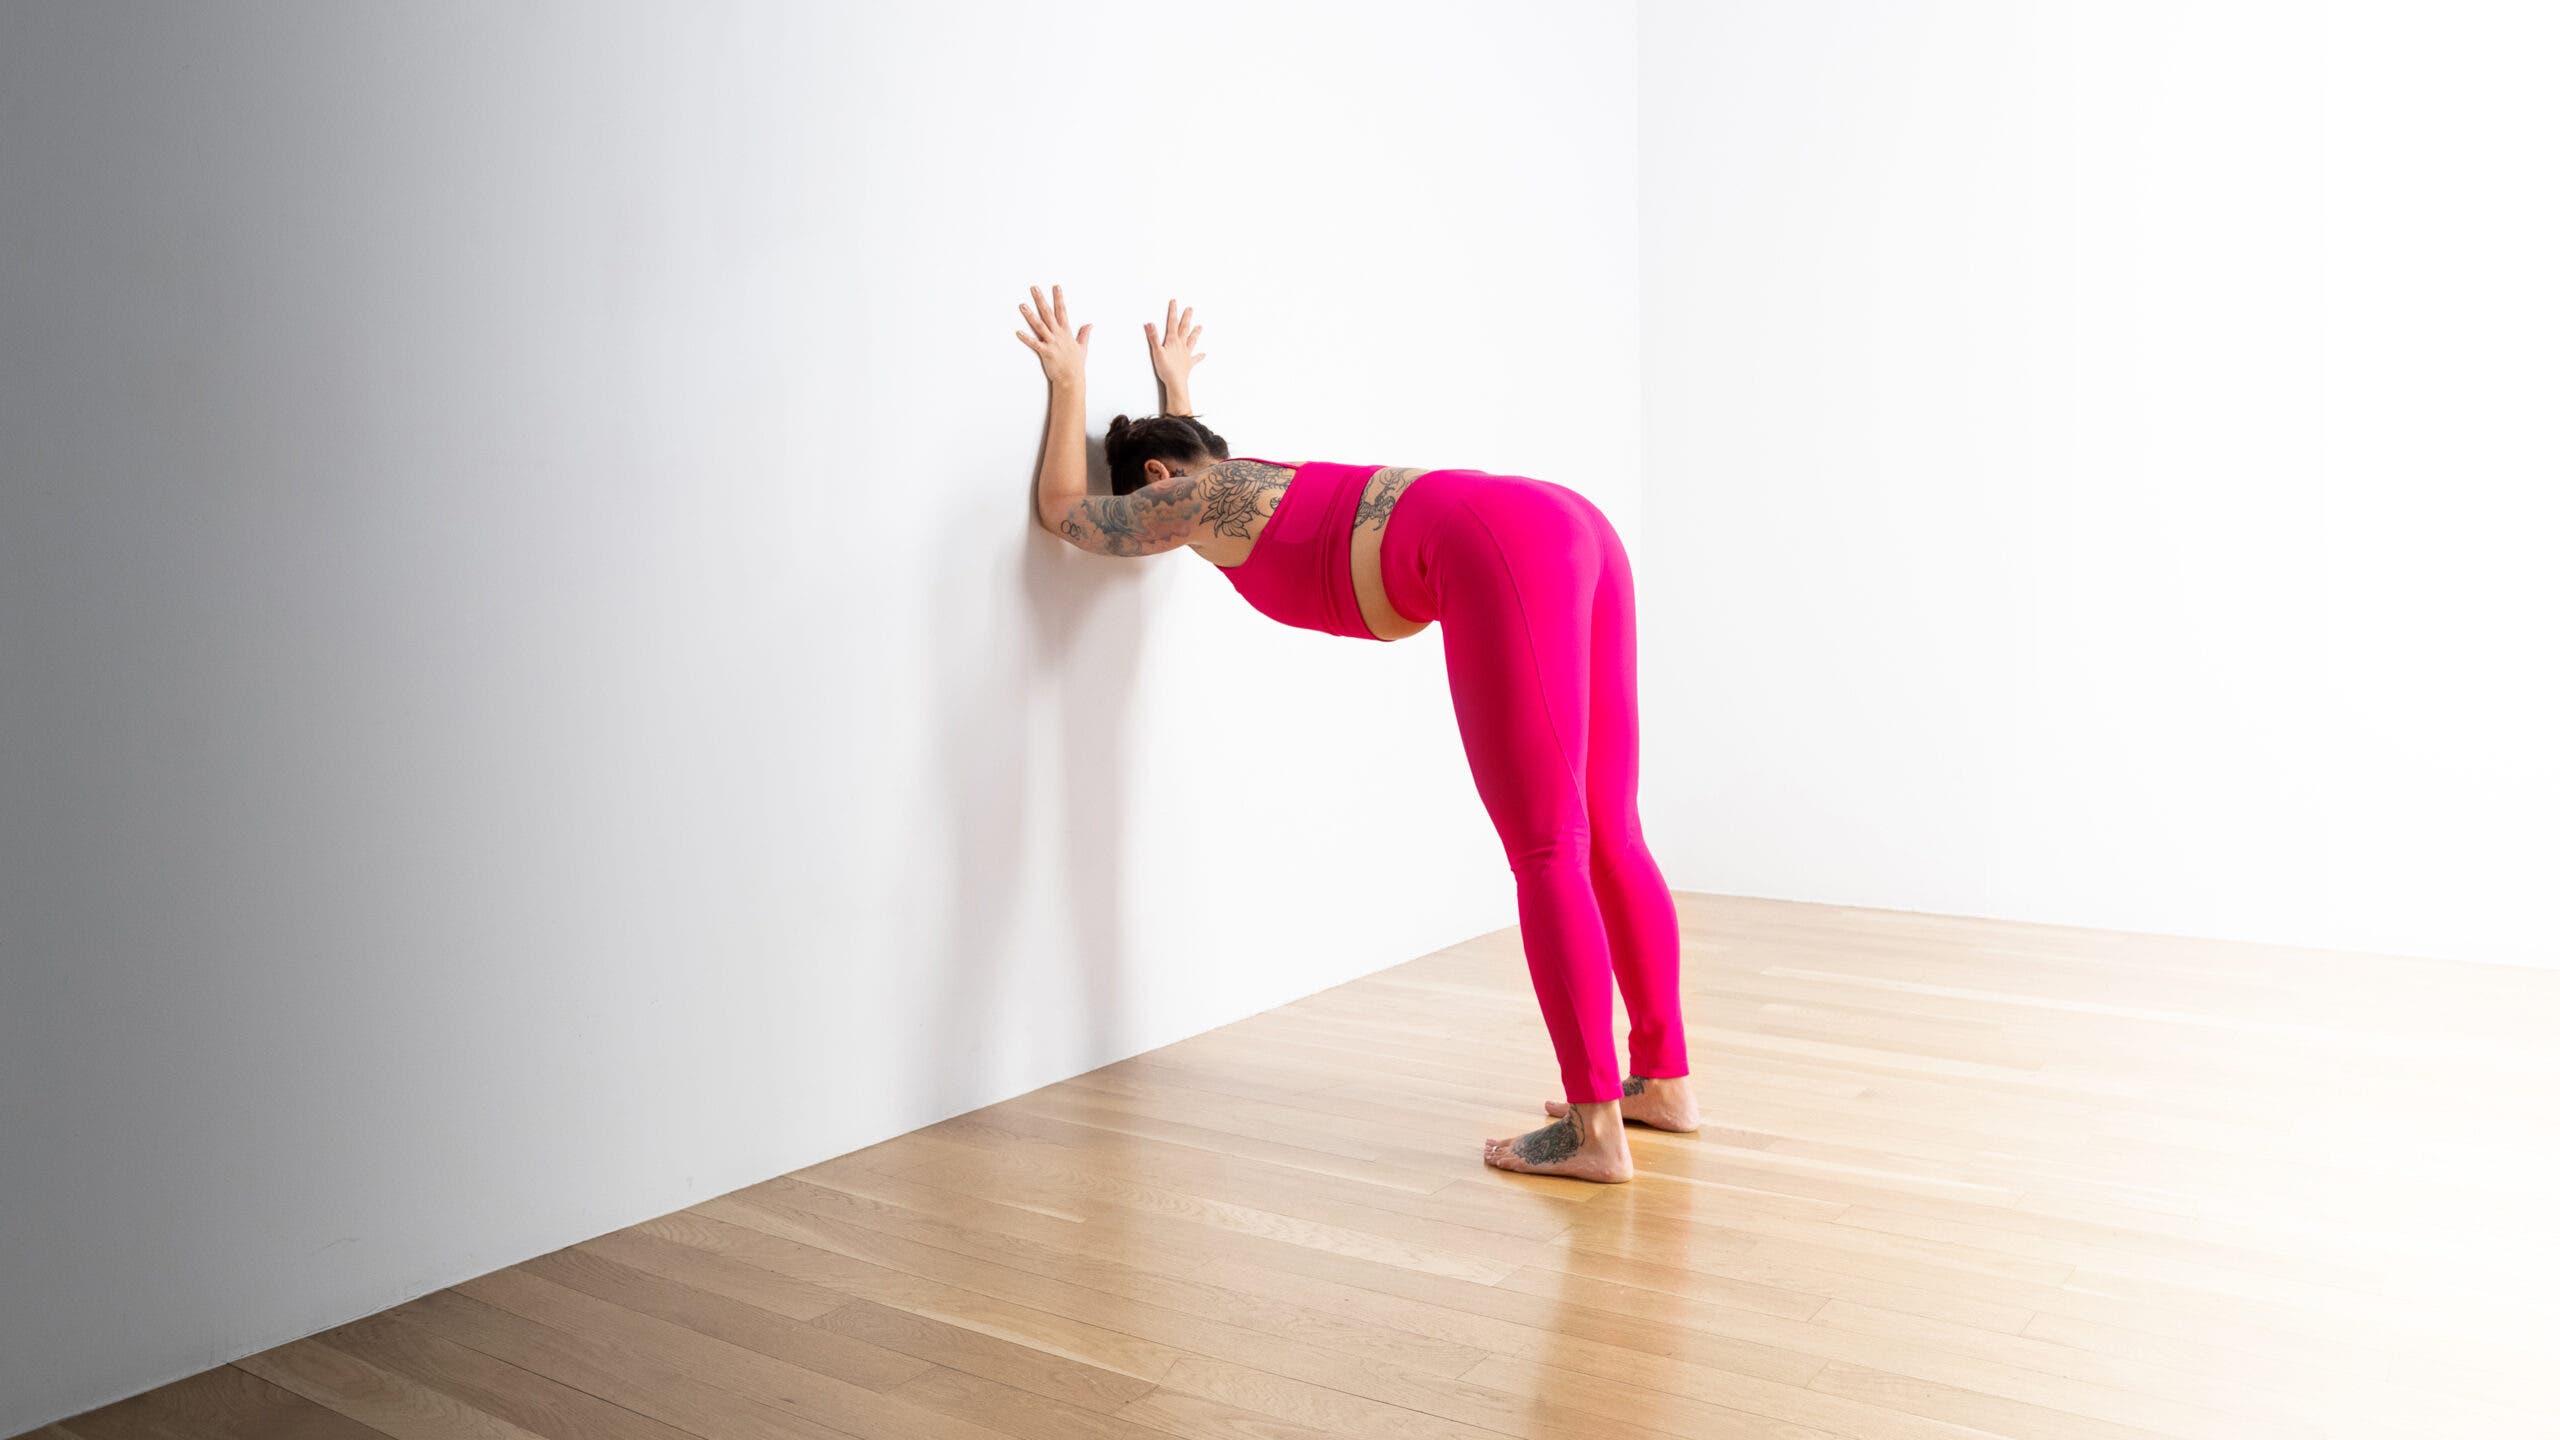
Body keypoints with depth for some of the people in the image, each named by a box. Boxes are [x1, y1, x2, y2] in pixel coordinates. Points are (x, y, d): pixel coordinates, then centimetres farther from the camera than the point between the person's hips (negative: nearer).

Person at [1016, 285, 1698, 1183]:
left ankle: (1595, 1131, -6)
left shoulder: (1200, 495, 14)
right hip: (1577, 525, 9)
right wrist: (1176, 388, 68)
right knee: (1605, 838, 12)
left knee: (1546, 854, -8)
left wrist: (1068, 385, 43)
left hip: (1499, 553, -9)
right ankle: (1664, 1081, 19)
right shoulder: (1266, 479, 36)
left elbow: (1064, 511, 33)